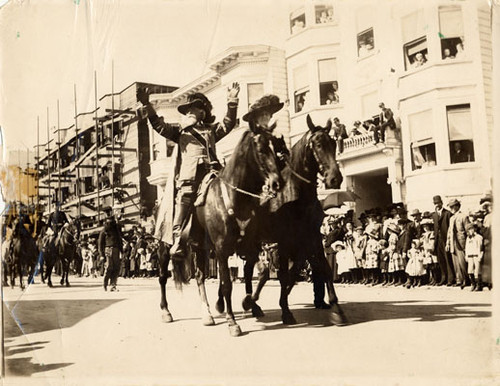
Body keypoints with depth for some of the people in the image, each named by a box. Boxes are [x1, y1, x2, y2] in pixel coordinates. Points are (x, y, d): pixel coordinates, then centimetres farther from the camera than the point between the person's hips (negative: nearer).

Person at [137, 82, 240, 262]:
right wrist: (147, 105, 1)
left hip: (211, 174, 1)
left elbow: (228, 124, 17)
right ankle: (177, 247, -8)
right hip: (189, 178, -1)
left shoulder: (211, 130, 29)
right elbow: (160, 125, 13)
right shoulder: (180, 131, 24)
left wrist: (232, 102, 6)